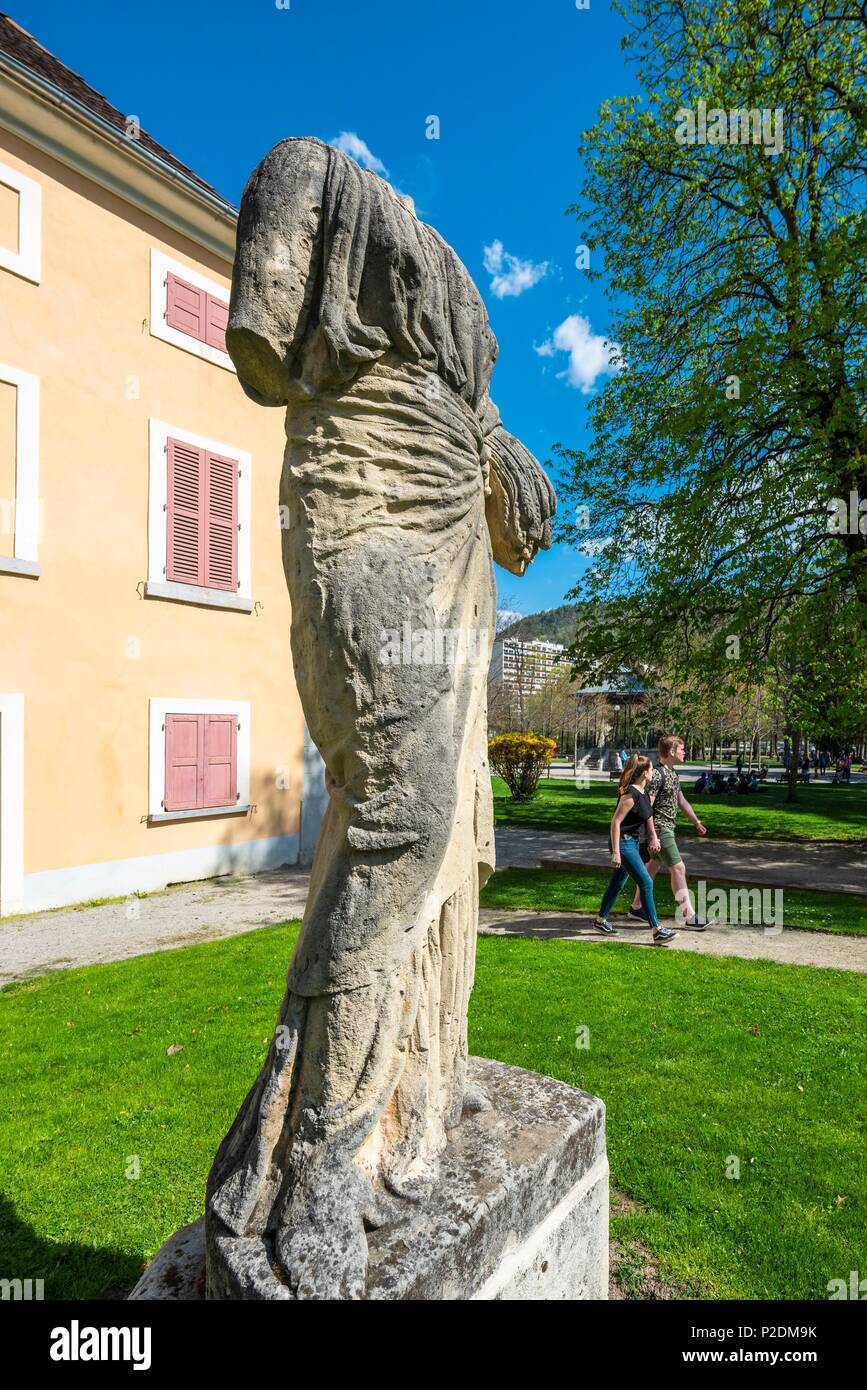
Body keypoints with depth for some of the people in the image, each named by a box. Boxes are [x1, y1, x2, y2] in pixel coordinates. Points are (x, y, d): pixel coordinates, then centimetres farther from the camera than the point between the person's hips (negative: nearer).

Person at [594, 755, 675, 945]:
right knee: (646, 883, -9)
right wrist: (616, 852, -22)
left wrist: (653, 837, 4)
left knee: (617, 883, 16)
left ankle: (600, 920, 29)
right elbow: (615, 822, -21)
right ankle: (657, 931, -4)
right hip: (623, 843, -10)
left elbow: (648, 816, 18)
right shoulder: (630, 794, -20)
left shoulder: (644, 792, 8)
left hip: (634, 842, 10)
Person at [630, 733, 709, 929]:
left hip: (668, 828, 10)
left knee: (653, 866, 16)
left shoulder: (672, 773, 12)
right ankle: (690, 917, -3)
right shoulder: (657, 774, -19)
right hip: (660, 828, -10)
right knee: (678, 868, -8)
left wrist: (696, 822, 25)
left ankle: (636, 907, 27)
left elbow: (681, 800, 23)